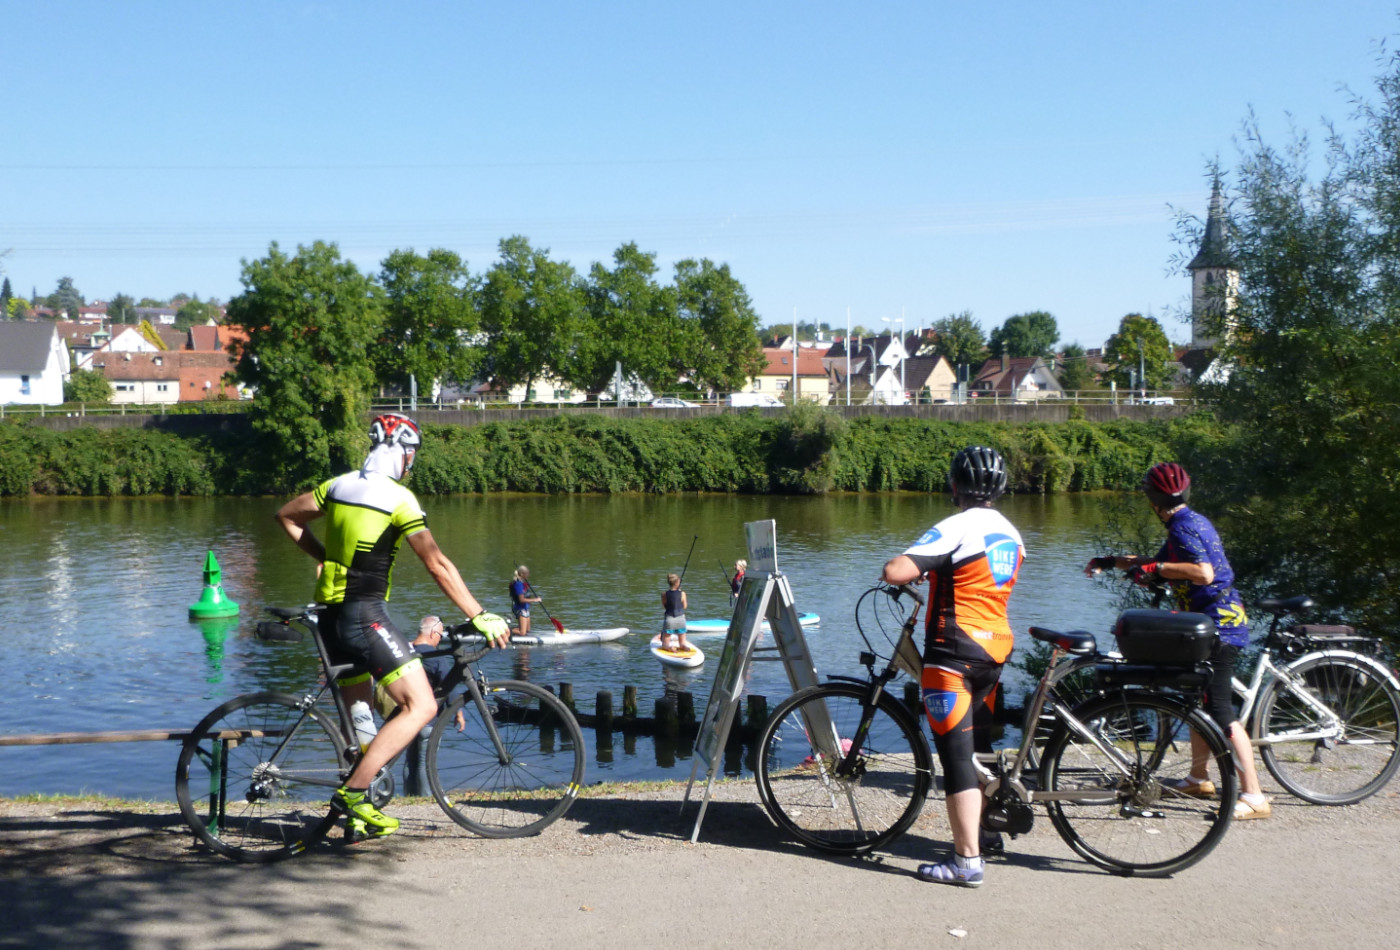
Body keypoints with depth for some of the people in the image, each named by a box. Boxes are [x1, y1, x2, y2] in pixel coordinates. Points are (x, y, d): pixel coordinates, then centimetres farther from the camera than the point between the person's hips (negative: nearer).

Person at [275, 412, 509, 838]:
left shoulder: (339, 485, 9)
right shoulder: (399, 499, -12)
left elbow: (287, 516, 22)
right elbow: (438, 565, -15)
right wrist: (479, 617, -12)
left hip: (332, 613, 9)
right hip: (366, 615, -9)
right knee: (421, 706, -9)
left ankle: (357, 811, 22)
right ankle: (351, 791, -14)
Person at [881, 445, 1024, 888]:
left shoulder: (955, 529, -15)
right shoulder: (1009, 533, 12)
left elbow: (897, 571, -25)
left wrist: (889, 570, -3)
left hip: (955, 652, -8)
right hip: (995, 648, 9)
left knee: (956, 752, -6)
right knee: (978, 745, 23)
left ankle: (967, 860, -7)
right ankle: (981, 831, 36)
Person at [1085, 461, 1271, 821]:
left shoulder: (1183, 526, -15)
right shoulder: (1190, 522, 16)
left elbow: (1203, 573, -31)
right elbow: (1157, 563, 31)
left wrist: (1155, 567, -23)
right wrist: (1111, 561, 35)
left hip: (1218, 625, -10)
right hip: (1214, 622, 10)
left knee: (1220, 711, -12)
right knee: (1200, 702, 20)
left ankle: (1254, 797, -14)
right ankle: (1198, 779, 33)